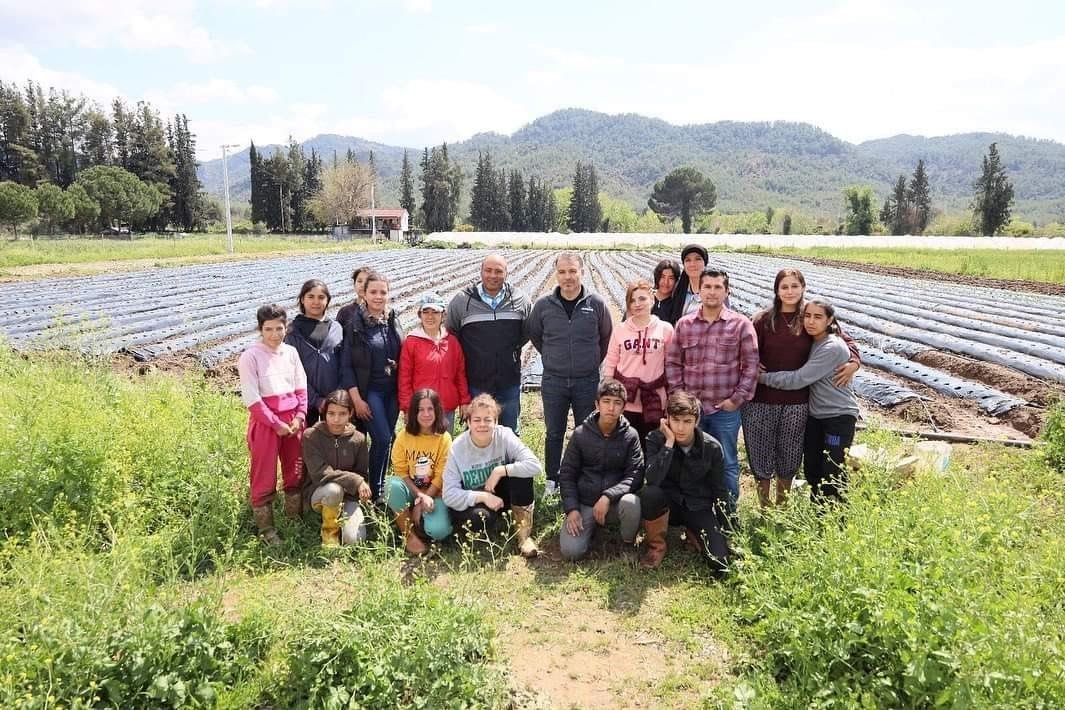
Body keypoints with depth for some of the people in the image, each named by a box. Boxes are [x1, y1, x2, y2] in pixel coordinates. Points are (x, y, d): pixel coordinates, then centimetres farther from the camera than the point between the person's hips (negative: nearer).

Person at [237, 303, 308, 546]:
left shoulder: (291, 352, 5)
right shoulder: (250, 356, -9)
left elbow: (301, 388, 7)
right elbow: (252, 398, -12)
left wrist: (299, 417, -5)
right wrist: (276, 424, -13)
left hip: (292, 420, 5)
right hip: (265, 421, -5)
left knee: (295, 471, 13)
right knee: (264, 477, 3)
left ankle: (295, 519, 28)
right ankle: (266, 529, 14)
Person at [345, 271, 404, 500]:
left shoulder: (393, 322, 7)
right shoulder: (355, 324, -7)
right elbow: (347, 365, -7)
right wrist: (356, 399, -12)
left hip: (392, 390, 5)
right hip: (369, 391, -5)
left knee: (386, 439, 8)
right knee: (382, 438, -12)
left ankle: (379, 487, 22)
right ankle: (374, 492, 3)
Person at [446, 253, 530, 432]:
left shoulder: (519, 299, 0)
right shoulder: (462, 301, -4)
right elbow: (450, 334, 9)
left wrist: (514, 348, 6)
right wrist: (467, 356, 5)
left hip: (510, 380, 1)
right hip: (476, 382, -1)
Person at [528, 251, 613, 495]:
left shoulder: (596, 304, -6)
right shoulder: (543, 305, -4)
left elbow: (607, 337, 9)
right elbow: (534, 334, 13)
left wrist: (594, 361, 10)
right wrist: (552, 357, 11)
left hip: (587, 381, 0)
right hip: (553, 381, 1)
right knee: (553, 434, 11)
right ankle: (552, 481, 25)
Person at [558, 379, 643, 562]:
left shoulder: (630, 436, -5)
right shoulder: (580, 434, -3)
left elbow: (635, 475, -11)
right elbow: (566, 474, 1)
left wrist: (608, 496, -25)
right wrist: (571, 508, -11)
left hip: (615, 501, 0)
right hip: (584, 503, 1)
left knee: (631, 503, -35)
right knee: (570, 552, -19)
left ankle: (628, 544, -4)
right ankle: (590, 528, 15)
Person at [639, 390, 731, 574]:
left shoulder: (712, 447, -12)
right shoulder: (656, 439, -15)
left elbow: (720, 492, 0)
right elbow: (651, 481, -31)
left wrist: (724, 533, 2)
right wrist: (669, 442, -31)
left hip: (699, 508, 1)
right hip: (668, 504, 0)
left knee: (720, 565, -19)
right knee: (649, 493, -36)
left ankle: (694, 536, 14)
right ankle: (657, 546, -9)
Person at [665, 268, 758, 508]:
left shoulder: (741, 324, -3)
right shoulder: (684, 324, 4)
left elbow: (751, 365, -4)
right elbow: (672, 362, 7)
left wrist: (738, 398, -8)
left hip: (726, 409, -2)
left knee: (727, 464, 10)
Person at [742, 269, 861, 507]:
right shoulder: (763, 320, -2)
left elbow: (846, 341, 9)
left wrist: (854, 362, -8)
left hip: (797, 401, 1)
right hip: (762, 400, -1)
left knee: (788, 459, 12)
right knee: (761, 455, 8)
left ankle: (782, 508, 31)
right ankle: (764, 508, 25)